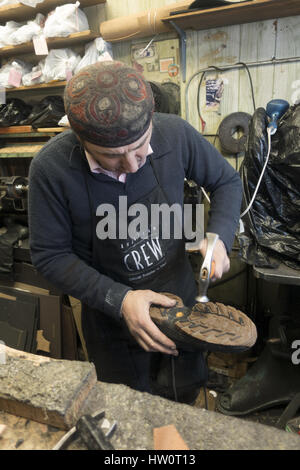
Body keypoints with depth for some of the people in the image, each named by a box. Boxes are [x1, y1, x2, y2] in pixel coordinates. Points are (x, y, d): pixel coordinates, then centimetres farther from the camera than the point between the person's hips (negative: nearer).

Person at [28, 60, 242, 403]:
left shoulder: (175, 134, -20)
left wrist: (220, 237, -19)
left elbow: (226, 180, -2)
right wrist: (118, 300, -27)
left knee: (187, 390, 28)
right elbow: (49, 256, -16)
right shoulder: (51, 168, -26)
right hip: (111, 313, -2)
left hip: (179, 294, 3)